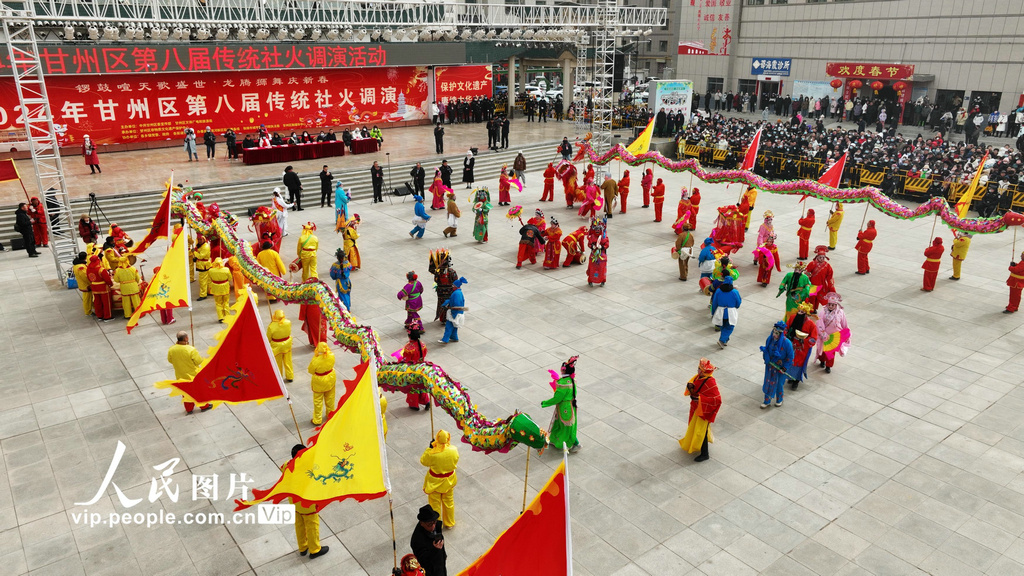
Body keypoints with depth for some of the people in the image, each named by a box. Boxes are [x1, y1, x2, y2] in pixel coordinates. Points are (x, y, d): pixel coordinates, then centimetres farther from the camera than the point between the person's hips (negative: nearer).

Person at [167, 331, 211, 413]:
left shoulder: (171, 350, -17)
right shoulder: (191, 350, -30)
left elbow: (170, 361, 0)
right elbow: (199, 361, -21)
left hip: (181, 375, 4)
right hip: (194, 375, -4)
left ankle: (189, 409, 36)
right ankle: (204, 406, 34)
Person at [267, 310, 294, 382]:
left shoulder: (271, 326, -29)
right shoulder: (288, 322, -19)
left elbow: (268, 338, -14)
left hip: (277, 346, -3)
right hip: (287, 344, 3)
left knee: (277, 362, 19)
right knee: (288, 361, 22)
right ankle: (290, 376, 36)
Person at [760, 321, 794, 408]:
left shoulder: (787, 343, -25)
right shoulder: (770, 339, -12)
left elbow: (790, 357, -15)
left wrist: (784, 368, -14)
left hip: (781, 367, -4)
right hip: (770, 365, 4)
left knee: (779, 384, 13)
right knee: (768, 383, 12)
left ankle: (779, 400, 38)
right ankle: (767, 401, 28)